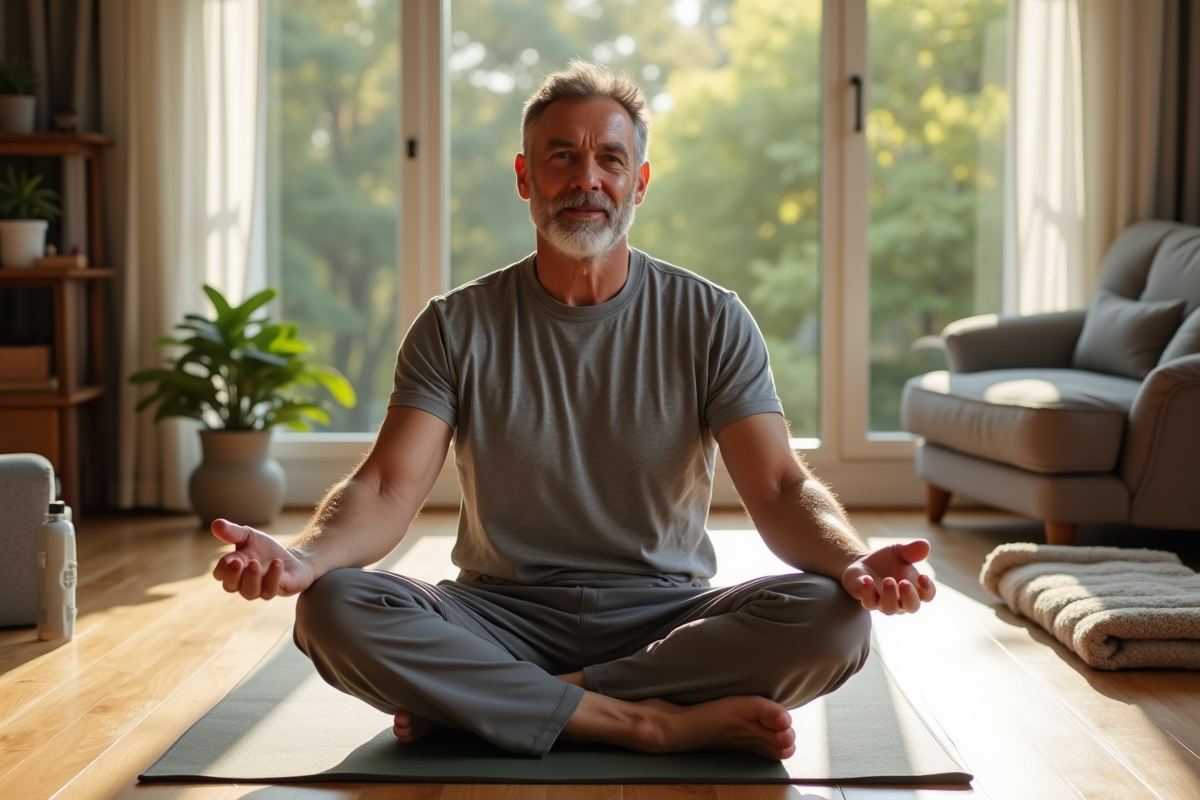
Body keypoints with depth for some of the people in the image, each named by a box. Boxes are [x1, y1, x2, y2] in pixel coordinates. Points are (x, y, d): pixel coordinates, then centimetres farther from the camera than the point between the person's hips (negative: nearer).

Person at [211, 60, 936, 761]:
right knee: (332, 610, -28)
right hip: (504, 616, 0)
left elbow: (780, 488, -8)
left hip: (666, 615, 1)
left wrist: (852, 562, -31)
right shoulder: (458, 328, 1)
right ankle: (657, 722, -25)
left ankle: (477, 700, -20)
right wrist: (304, 556, -32)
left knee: (834, 620, -29)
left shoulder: (712, 320, 1)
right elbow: (389, 489, -9)